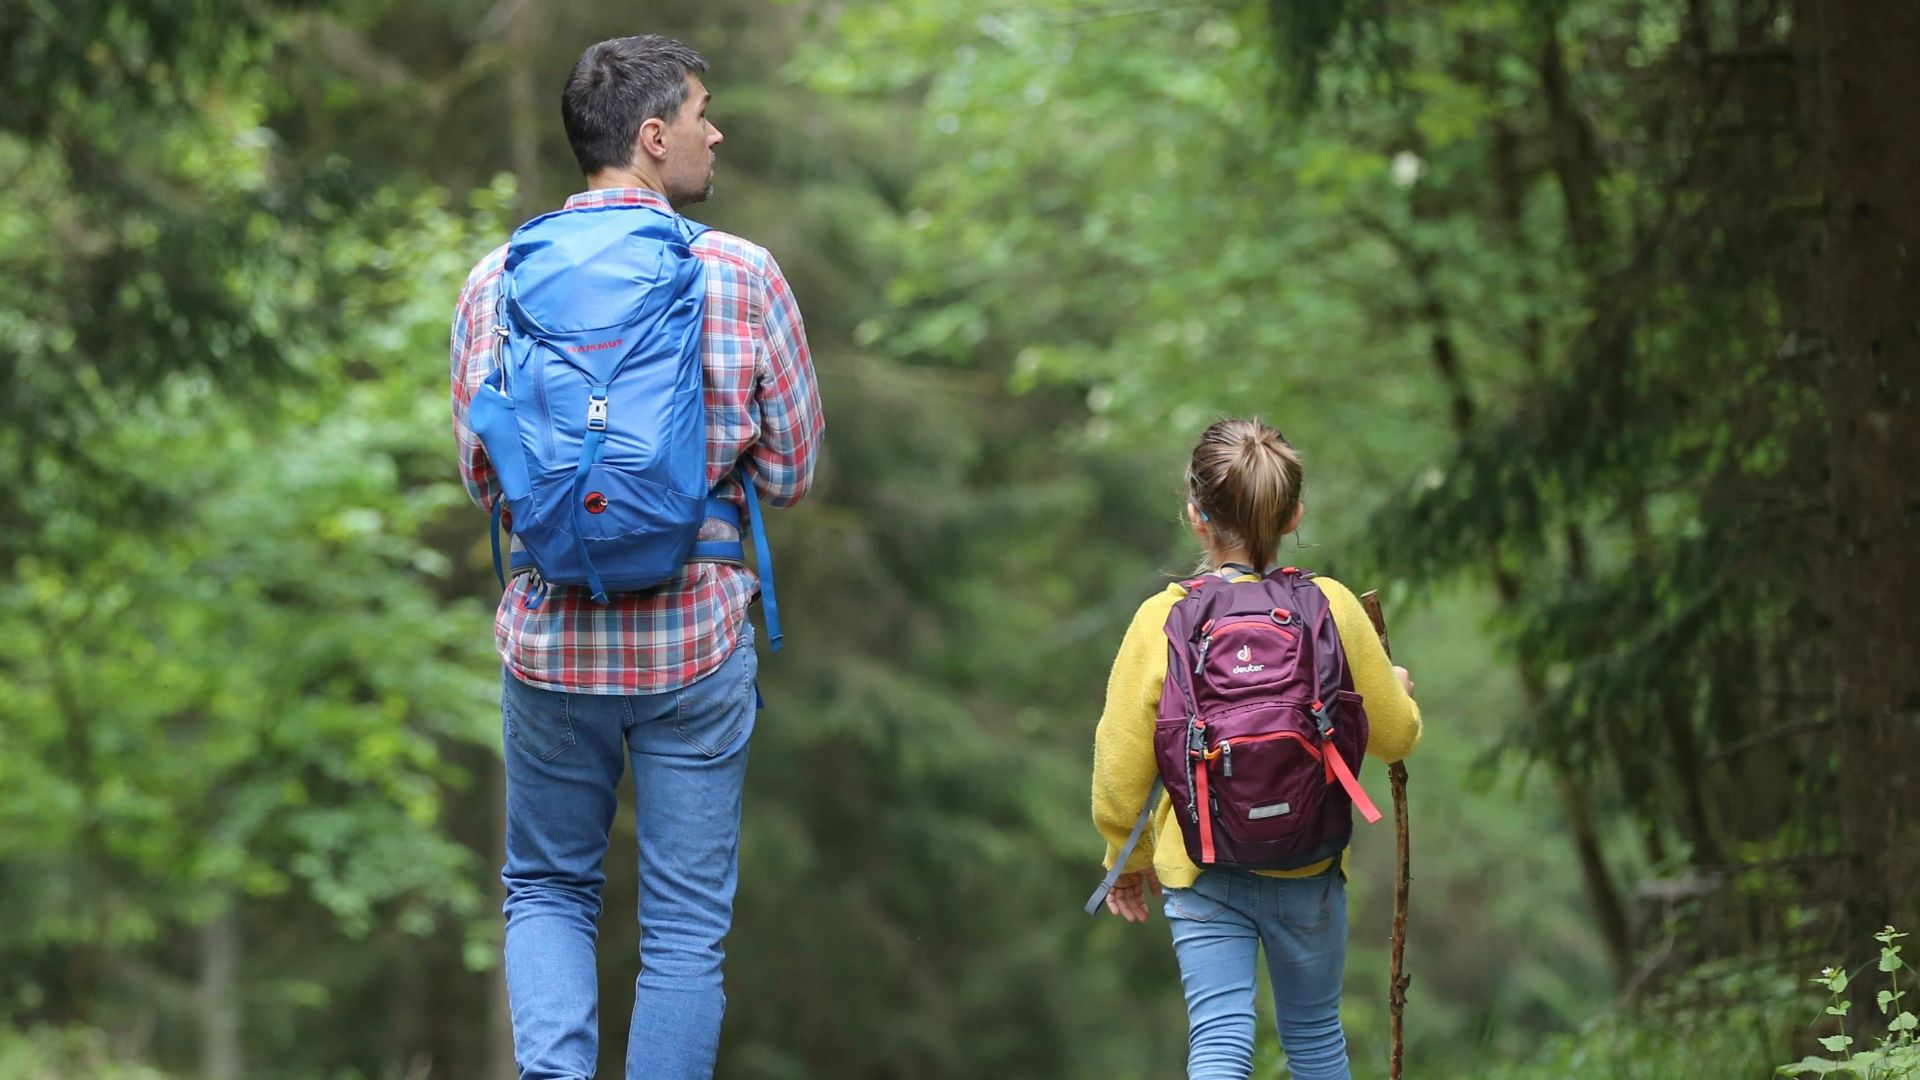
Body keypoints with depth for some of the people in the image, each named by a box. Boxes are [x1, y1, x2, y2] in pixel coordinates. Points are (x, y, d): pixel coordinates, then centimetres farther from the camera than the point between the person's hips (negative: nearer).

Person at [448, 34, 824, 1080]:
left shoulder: (497, 279, -1)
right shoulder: (743, 276, -7)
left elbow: (480, 477, 4)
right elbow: (791, 472, -2)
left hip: (551, 637, 2)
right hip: (697, 640, -2)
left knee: (548, 889, 18)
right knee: (685, 925, 8)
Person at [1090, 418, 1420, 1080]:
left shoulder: (1161, 620, -13)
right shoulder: (1332, 608, -9)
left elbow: (1121, 764, -6)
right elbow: (1395, 737, 2)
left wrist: (1129, 857, 12)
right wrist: (1397, 689, 26)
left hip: (1202, 871, -2)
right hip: (1311, 873, 2)